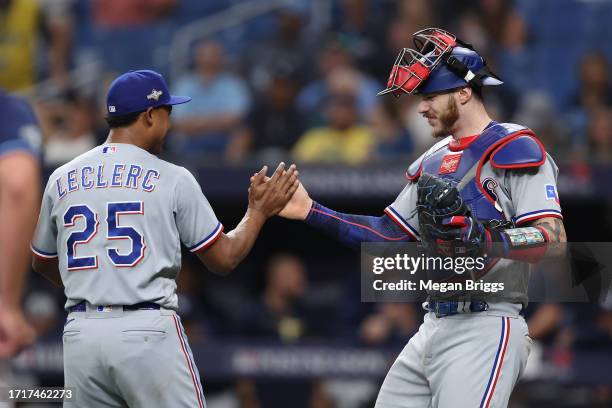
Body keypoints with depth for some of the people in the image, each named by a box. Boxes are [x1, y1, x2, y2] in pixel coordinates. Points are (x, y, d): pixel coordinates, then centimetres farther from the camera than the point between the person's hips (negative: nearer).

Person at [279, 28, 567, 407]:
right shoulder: (436, 159, 19)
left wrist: (485, 239, -32)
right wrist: (312, 212, 15)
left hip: (485, 332, -9)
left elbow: (554, 240, -17)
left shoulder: (514, 149, -8)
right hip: (433, 329, 9)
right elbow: (390, 234, 22)